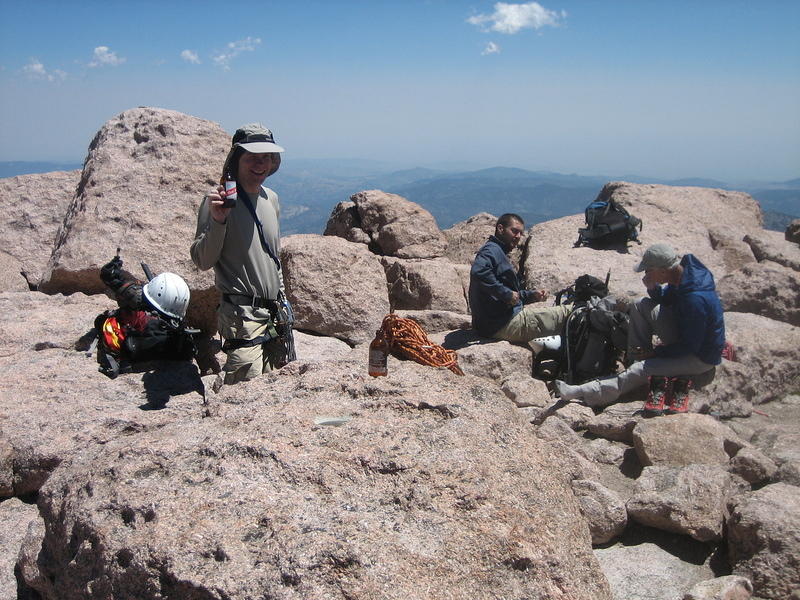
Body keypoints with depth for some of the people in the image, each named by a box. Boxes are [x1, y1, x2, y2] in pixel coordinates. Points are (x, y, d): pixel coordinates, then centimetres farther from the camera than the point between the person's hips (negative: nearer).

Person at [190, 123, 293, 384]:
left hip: (273, 314, 8)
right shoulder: (220, 200, -10)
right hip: (242, 315, -7)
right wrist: (217, 220, -27)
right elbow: (202, 261, -14)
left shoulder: (271, 199, 12)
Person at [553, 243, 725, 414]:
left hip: (701, 357, -9)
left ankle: (582, 393, -20)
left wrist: (655, 352, -15)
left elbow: (690, 346, -26)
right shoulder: (685, 269, -10)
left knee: (642, 369, -21)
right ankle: (640, 358, -1)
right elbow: (665, 300, 9)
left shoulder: (695, 299, -36)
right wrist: (652, 287, -14)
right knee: (641, 306, -4)